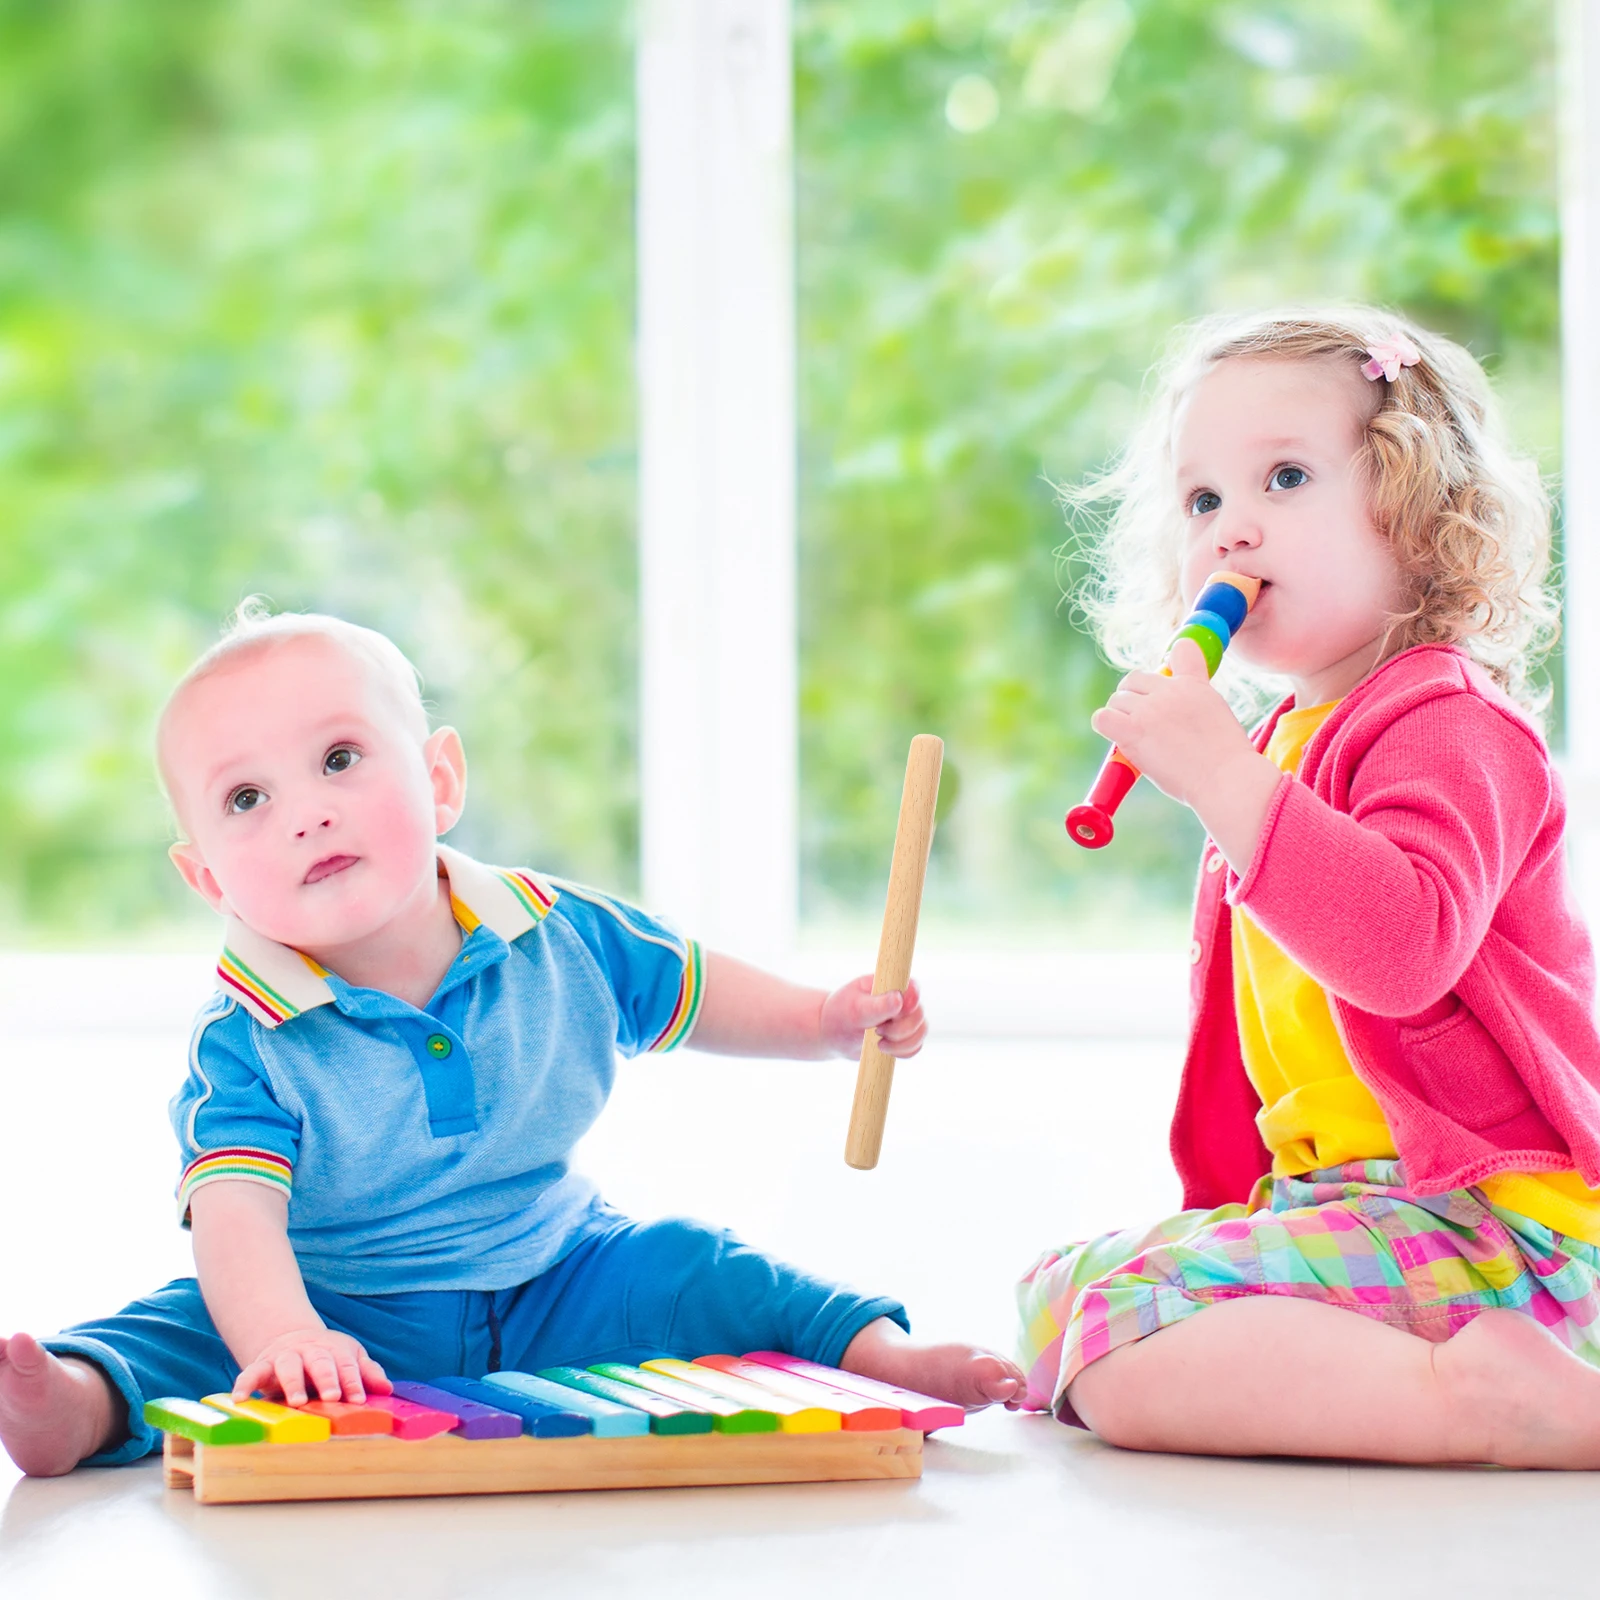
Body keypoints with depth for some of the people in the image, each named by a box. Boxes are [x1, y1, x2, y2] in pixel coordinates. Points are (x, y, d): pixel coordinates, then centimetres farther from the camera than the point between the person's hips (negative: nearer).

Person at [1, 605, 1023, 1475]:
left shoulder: (557, 939, -7)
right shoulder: (248, 1044, -17)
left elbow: (690, 990, 13)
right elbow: (235, 1217, -31)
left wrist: (825, 1023, 1)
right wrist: (282, 1336, -51)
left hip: (554, 1287, 3)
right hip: (346, 1322, -3)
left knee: (691, 1269, -12)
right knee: (191, 1332, -25)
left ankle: (877, 1353, -5)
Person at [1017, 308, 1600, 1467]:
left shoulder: (1448, 728, -11)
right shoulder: (1286, 744, 20)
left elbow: (1402, 948, -31)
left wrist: (1220, 779, -34)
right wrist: (1224, 1211, 25)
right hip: (1337, 1196, 10)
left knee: (1128, 1342, -26)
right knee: (1052, 1298, 10)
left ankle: (1495, 1402, -27)